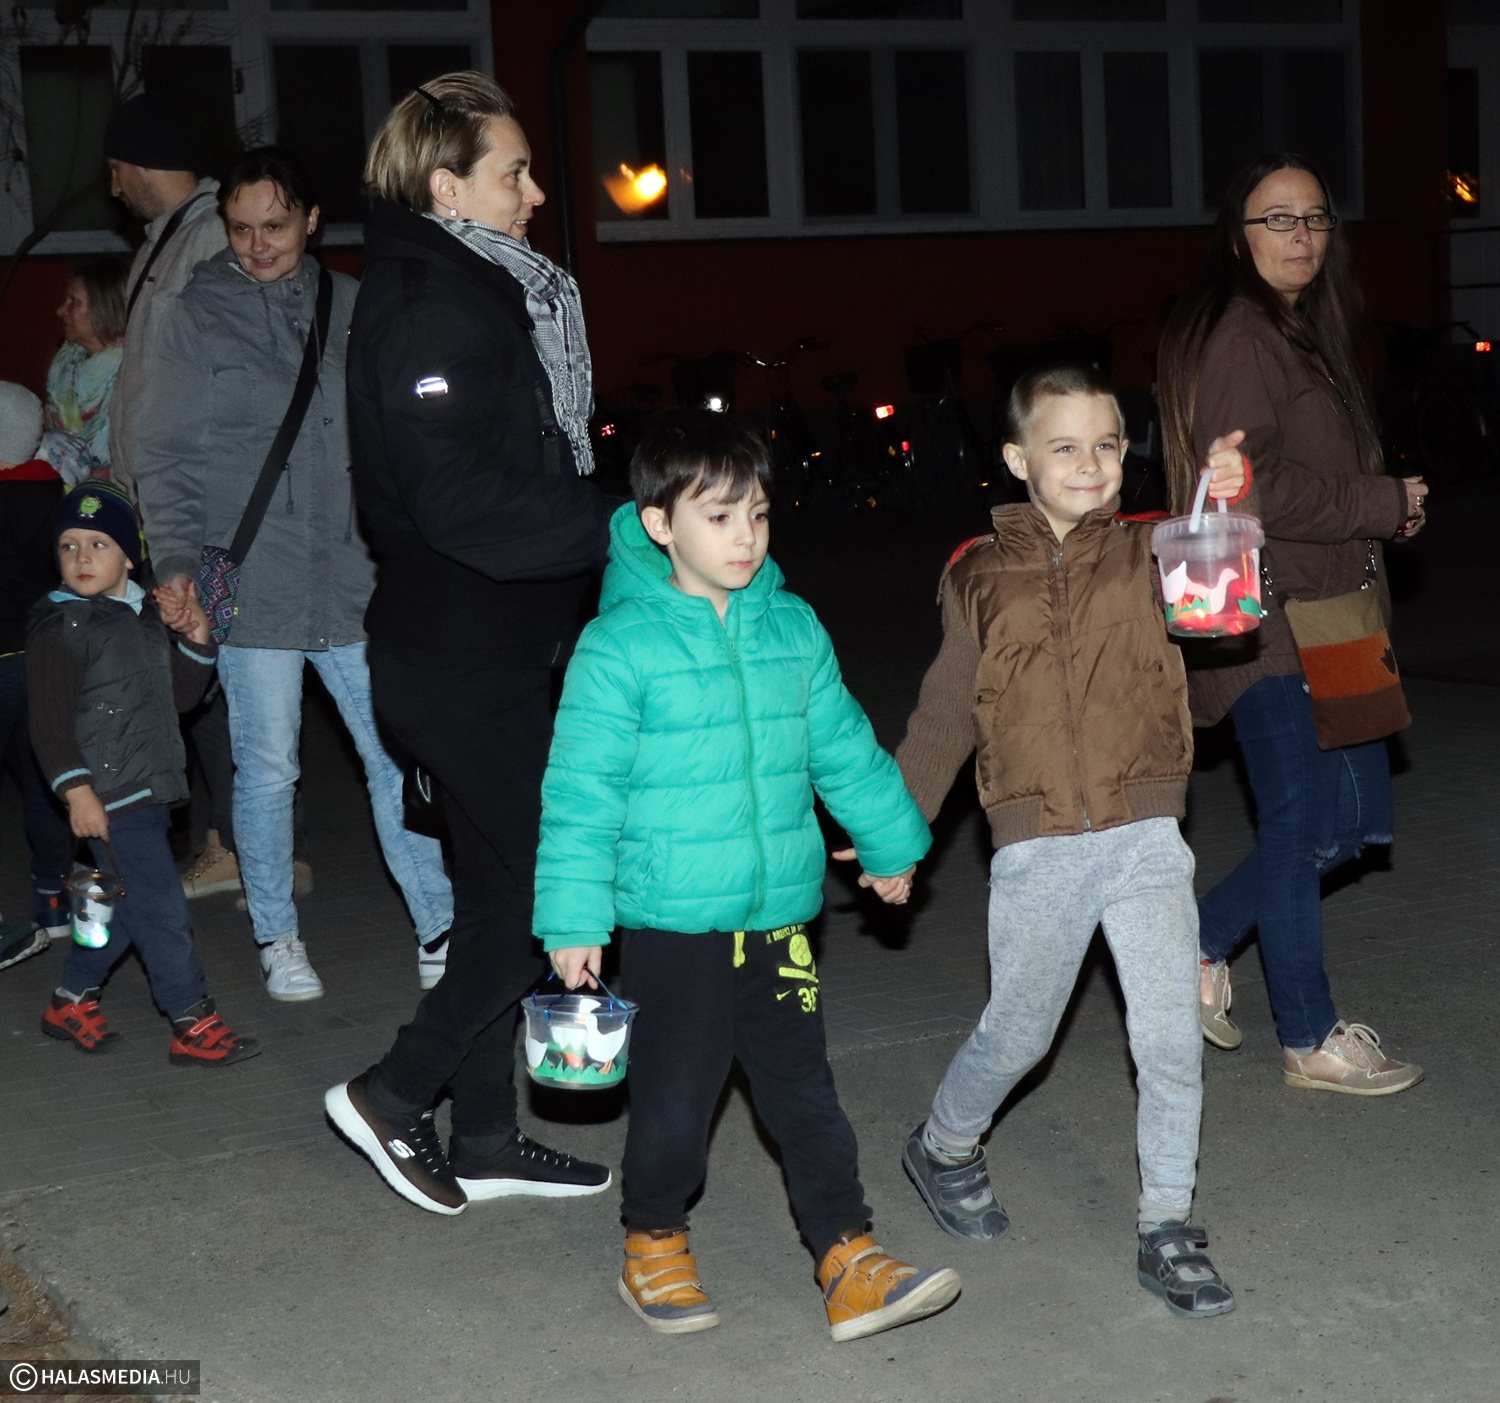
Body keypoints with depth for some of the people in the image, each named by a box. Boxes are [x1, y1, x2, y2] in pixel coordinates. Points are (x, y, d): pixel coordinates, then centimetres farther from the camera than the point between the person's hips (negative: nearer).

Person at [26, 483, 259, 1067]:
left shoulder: (148, 617, 13)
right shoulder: (61, 627, -11)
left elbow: (178, 696, 21)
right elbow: (49, 722, -14)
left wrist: (196, 642, 5)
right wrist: (77, 789, -21)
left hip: (148, 793, 8)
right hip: (109, 798, -8)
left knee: (125, 908, 16)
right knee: (161, 908, -7)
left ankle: (70, 1002, 31)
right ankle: (193, 1024, -1)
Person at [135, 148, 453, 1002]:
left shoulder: (351, 307, 9)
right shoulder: (201, 314, 3)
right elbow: (169, 455, 4)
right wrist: (177, 556, -7)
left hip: (354, 582, 2)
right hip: (252, 586, -2)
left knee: (402, 756, 1)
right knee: (267, 770, 5)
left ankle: (441, 930, 11)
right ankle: (278, 938, 21)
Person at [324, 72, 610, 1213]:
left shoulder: (481, 292, 15)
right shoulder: (433, 310, -16)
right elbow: (468, 505, -24)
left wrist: (594, 511, 5)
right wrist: (615, 523, -18)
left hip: (491, 648, 10)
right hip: (463, 657, -10)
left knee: (506, 891, 15)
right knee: (539, 890, -4)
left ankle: (487, 1139, 25)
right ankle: (390, 1096, 9)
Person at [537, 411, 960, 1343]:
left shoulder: (793, 629, 5)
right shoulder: (621, 646, -11)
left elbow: (843, 746, 18)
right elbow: (581, 791, -10)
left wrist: (890, 839, 27)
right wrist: (574, 918, -11)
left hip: (779, 914, 4)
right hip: (672, 922, -4)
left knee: (804, 1088, 9)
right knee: (677, 1092, 6)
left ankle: (850, 1260, 15)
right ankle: (655, 1244, 28)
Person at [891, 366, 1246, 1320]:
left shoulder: (1148, 555, 3)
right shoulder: (984, 578, 5)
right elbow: (945, 714, 13)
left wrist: (1228, 507, -37)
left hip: (1145, 840, 0)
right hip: (1036, 852, 0)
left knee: (1172, 1037, -3)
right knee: (1018, 1034, 11)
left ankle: (1168, 1230, 13)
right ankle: (945, 1149, 39)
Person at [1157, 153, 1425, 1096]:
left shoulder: (1306, 331, 17)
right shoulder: (1240, 336, -14)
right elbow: (1247, 483, -22)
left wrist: (1386, 507, 3)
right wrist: (1384, 504, -14)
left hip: (1324, 613, 10)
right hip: (1268, 623, -10)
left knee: (1357, 812, 12)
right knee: (1304, 823, -1)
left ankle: (1200, 946, 24)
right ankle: (1311, 1041, 13)